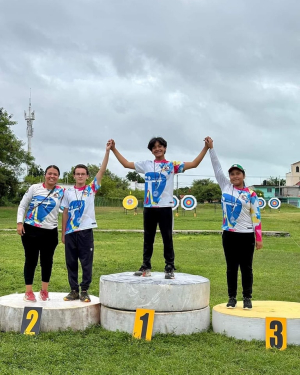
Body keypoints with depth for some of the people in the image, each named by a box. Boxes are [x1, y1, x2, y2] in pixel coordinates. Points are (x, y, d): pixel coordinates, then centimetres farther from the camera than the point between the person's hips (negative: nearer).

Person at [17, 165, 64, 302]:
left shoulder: (61, 192, 2)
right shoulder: (34, 188, 0)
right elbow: (22, 205, 3)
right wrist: (19, 222, -5)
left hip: (50, 232, 1)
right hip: (30, 230, -1)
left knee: (47, 261, 8)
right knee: (31, 260, 3)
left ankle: (44, 290, 23)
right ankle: (28, 292, 12)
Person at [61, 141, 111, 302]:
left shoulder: (91, 189, 1)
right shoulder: (68, 192, 6)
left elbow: (102, 170, -7)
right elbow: (65, 213, 9)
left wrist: (107, 151, -14)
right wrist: (63, 233, 7)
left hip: (86, 231, -2)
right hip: (70, 232, 2)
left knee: (86, 263, 3)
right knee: (71, 263, 8)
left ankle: (84, 291, 13)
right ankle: (74, 290, 19)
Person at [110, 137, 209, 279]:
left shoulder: (172, 165, 2)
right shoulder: (146, 164, 10)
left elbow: (194, 164, -4)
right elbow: (126, 164, 15)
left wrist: (206, 148, -12)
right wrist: (114, 149, 13)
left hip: (165, 207, -3)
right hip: (149, 207, 3)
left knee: (167, 239, 2)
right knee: (148, 239, 11)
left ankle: (169, 268, 8)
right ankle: (146, 267, 20)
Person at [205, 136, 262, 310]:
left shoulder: (250, 194, -2)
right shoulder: (225, 186, 5)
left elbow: (256, 217, -2)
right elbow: (217, 167, 4)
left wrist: (259, 238, -4)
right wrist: (211, 147, 1)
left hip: (246, 236, -2)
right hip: (229, 235, 2)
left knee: (246, 268, 5)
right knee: (231, 268, 8)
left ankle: (247, 298, 14)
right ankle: (232, 298, 16)